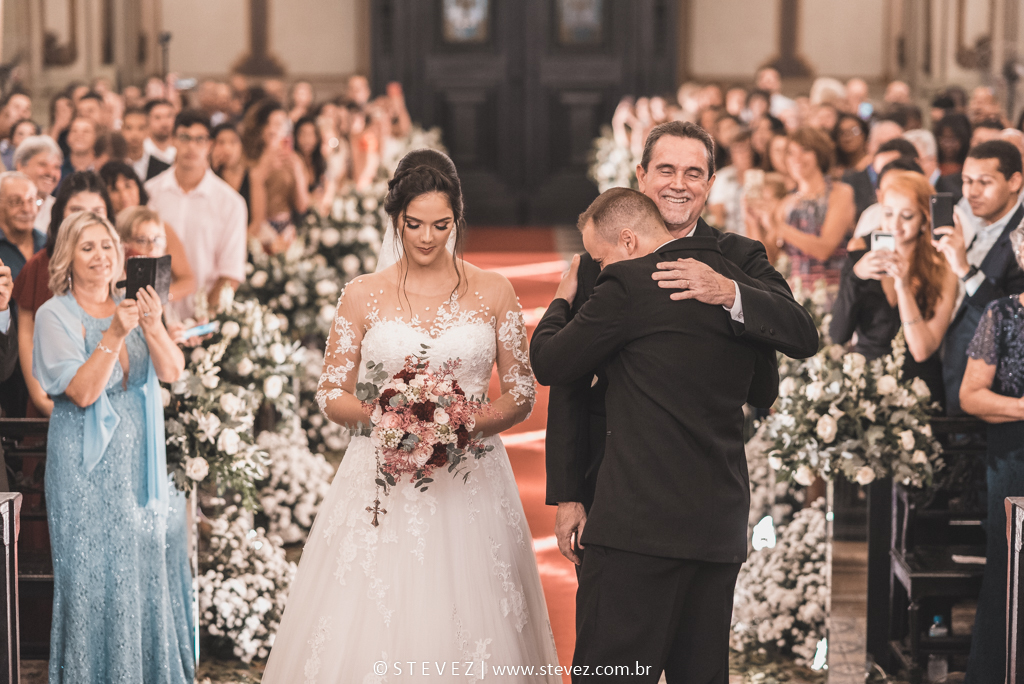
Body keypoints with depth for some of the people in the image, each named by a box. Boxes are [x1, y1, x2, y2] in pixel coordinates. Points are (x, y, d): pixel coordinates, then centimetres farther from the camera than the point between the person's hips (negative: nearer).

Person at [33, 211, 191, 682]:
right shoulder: (55, 316, -5)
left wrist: (153, 326, -21)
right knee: (94, 572, -3)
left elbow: (172, 372, -4)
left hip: (139, 458, 4)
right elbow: (83, 391, -15)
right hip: (86, 465, -4)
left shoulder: (133, 307, 8)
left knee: (148, 563, 6)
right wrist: (113, 336, -24)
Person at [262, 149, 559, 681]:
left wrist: (468, 423, -13)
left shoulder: (493, 293, 4)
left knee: (469, 626, 0)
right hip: (381, 485, 0)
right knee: (369, 627, -4)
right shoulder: (363, 296, 4)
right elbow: (331, 394, 6)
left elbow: (522, 393, 6)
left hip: (469, 484, 0)